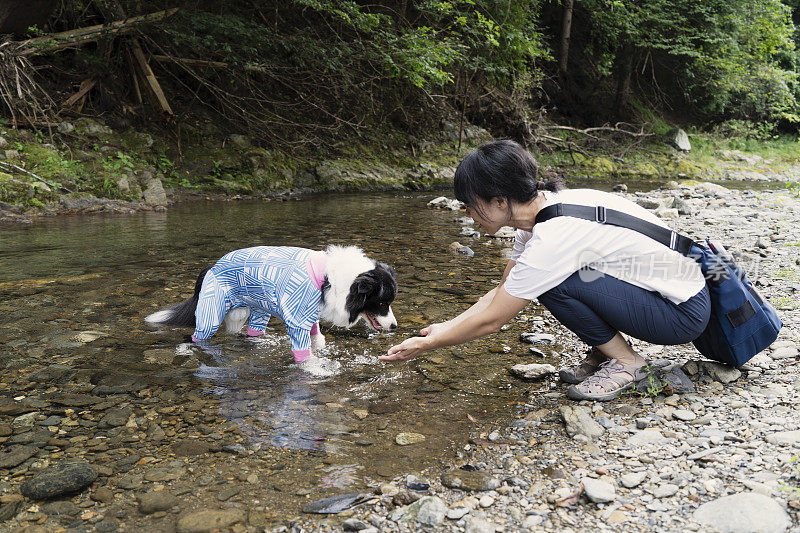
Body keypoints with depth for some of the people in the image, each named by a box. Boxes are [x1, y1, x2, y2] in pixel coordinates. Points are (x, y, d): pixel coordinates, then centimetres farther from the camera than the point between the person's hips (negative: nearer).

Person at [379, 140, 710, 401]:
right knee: (541, 276, 1)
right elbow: (502, 293, 9)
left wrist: (425, 346, -9)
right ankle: (604, 352, 11)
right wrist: (447, 327, 6)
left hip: (684, 311, -9)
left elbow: (490, 321, -21)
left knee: (553, 281, -24)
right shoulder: (544, 207, -2)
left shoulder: (554, 236, -29)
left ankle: (625, 362, -3)